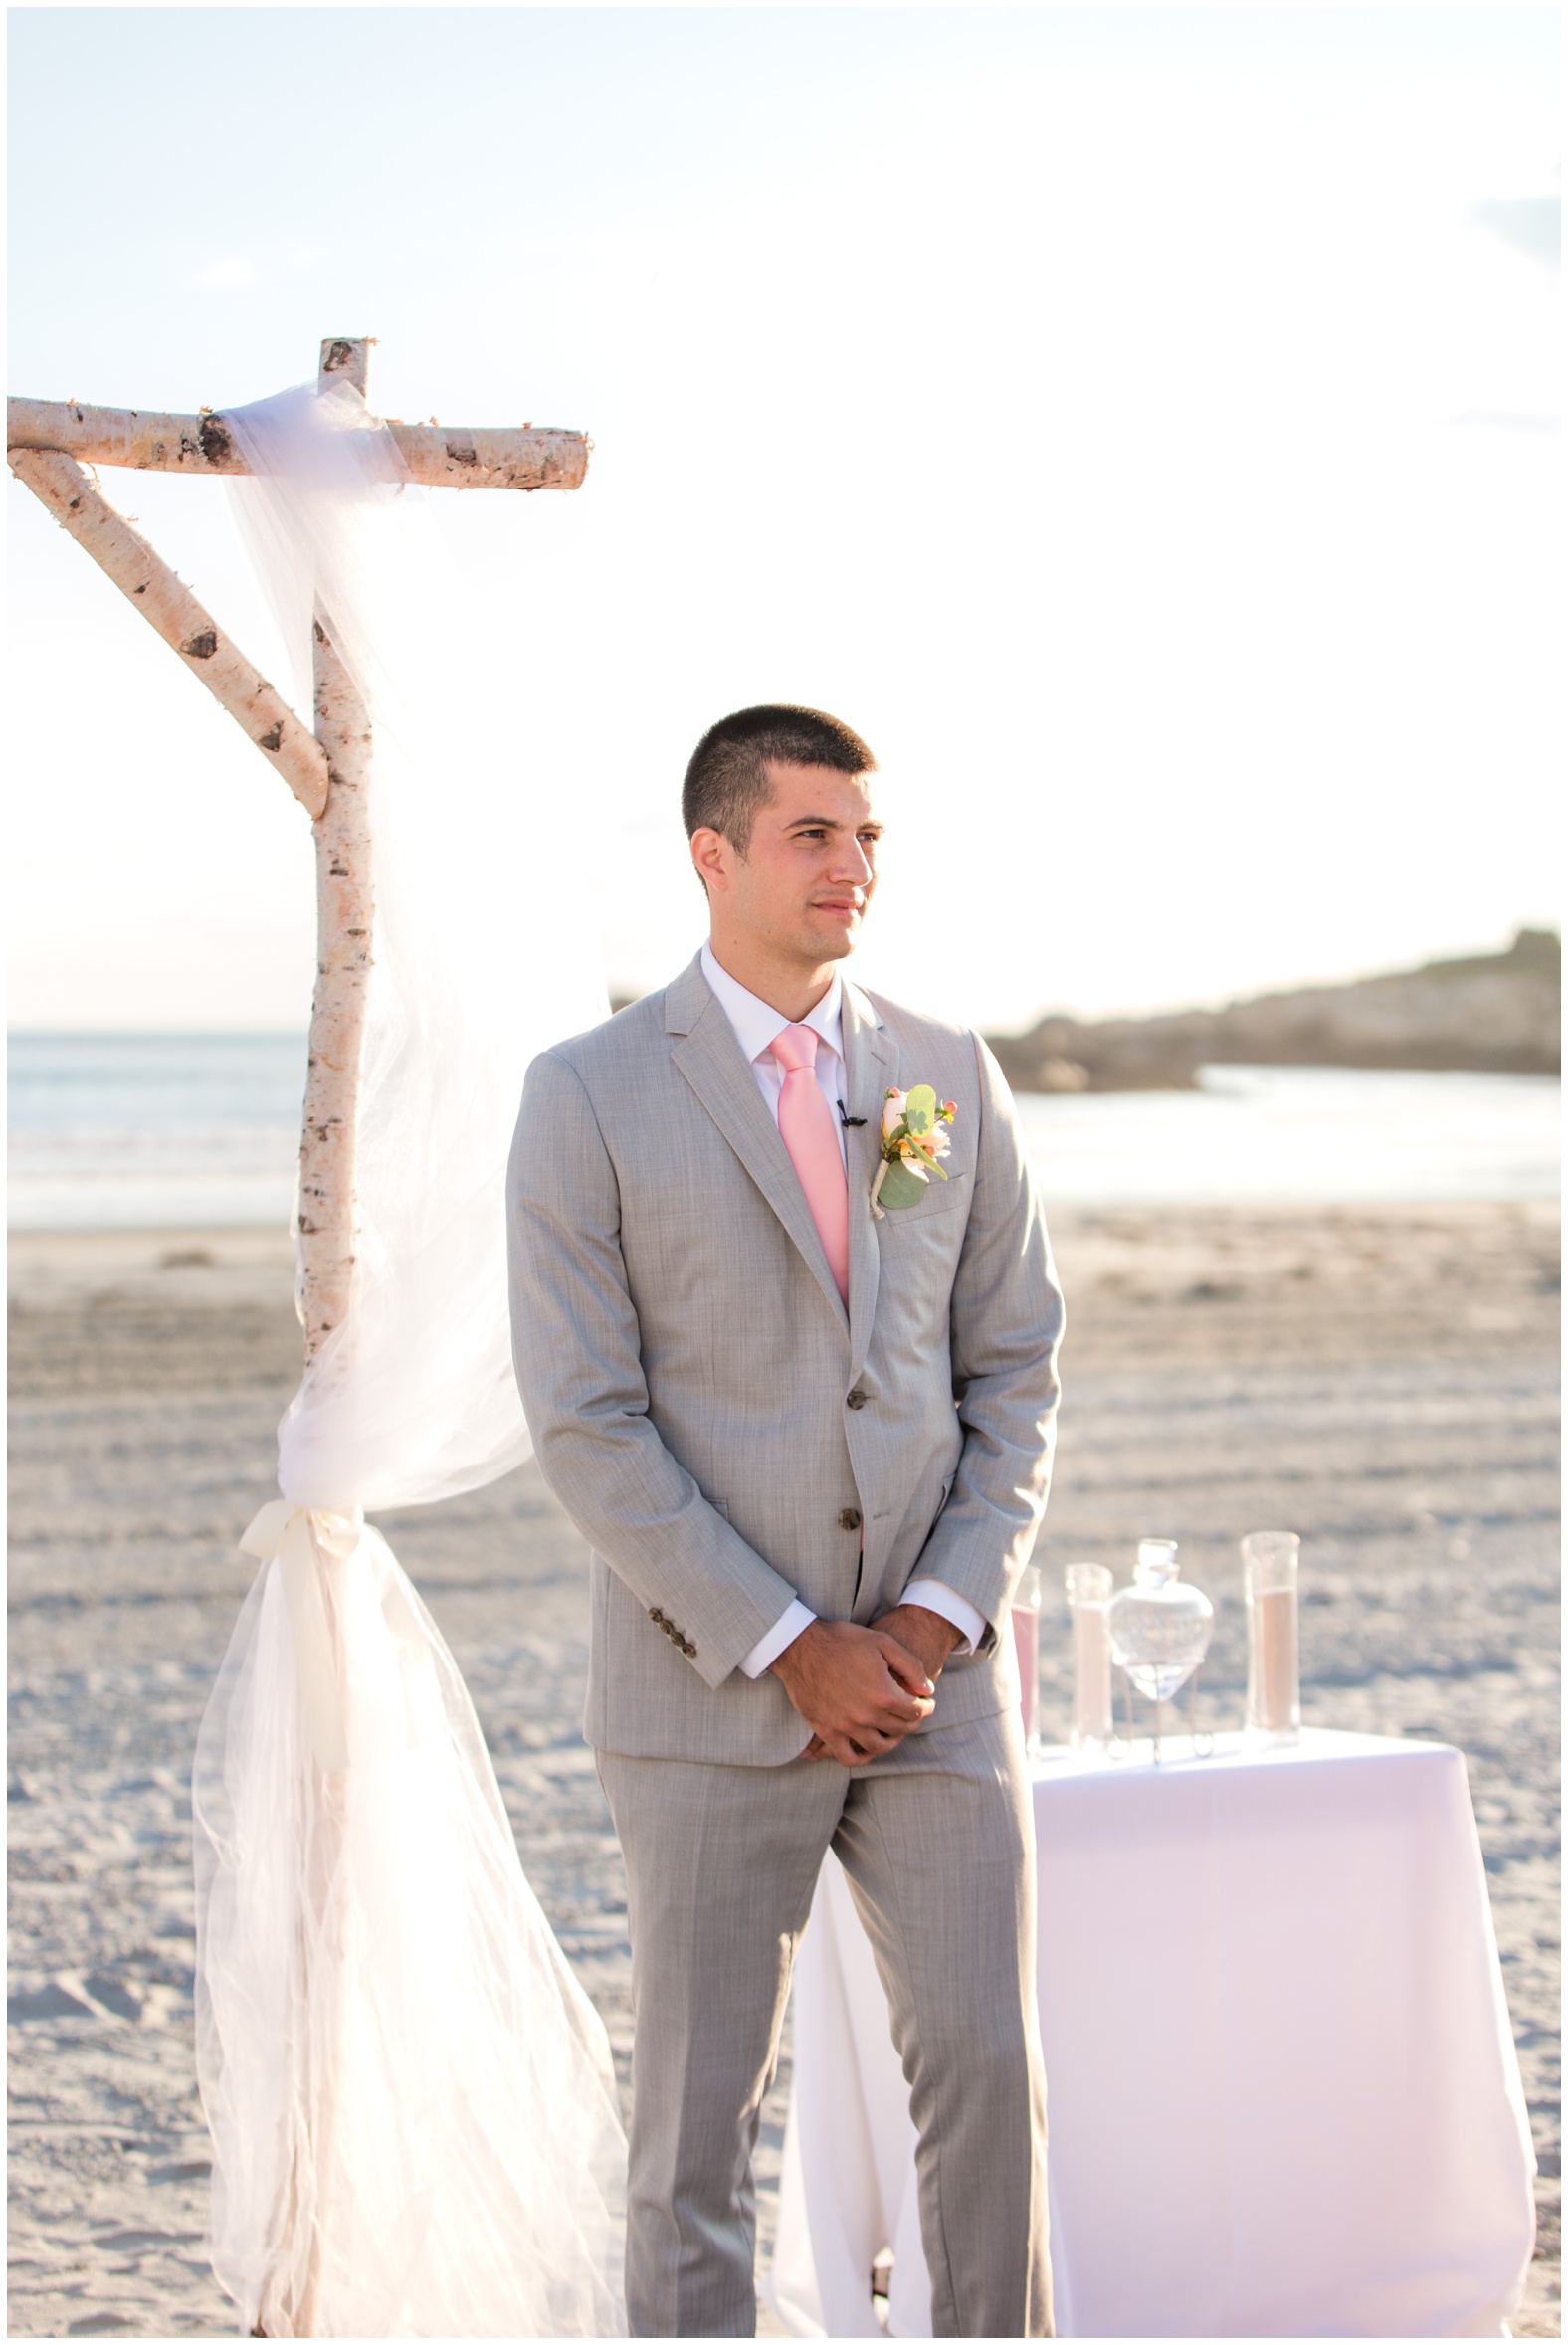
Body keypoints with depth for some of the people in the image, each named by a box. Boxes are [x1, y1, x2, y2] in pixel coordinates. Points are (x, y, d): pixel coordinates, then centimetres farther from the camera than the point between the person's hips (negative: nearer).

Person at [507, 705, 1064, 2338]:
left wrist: (939, 1617, -6)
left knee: (989, 2066, 1)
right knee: (701, 2099, 3)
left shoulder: (950, 1078, 7)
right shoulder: (591, 1096, -4)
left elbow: (1014, 1373, 8)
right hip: (711, 1688, -3)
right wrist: (787, 1647, -13)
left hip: (934, 1672, 3)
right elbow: (584, 1425, -9)